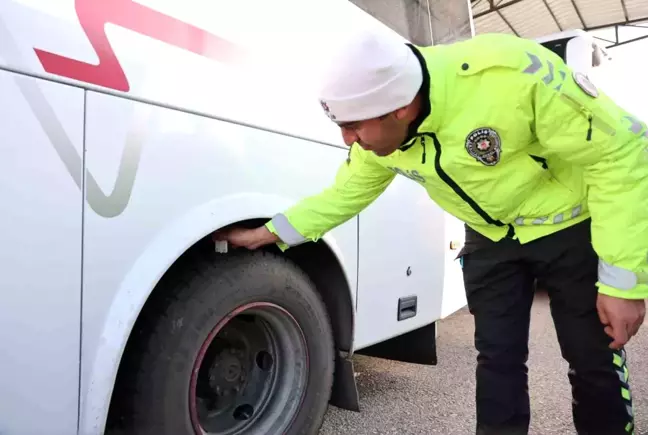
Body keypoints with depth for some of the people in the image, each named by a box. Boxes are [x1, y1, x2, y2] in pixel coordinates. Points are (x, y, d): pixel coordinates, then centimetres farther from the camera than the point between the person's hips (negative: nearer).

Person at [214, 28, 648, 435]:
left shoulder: (511, 73, -36)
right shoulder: (378, 133, -17)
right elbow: (345, 194, 1)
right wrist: (268, 234, -3)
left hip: (570, 226, -3)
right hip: (490, 237, 4)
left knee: (595, 359, 4)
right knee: (497, 358, 7)